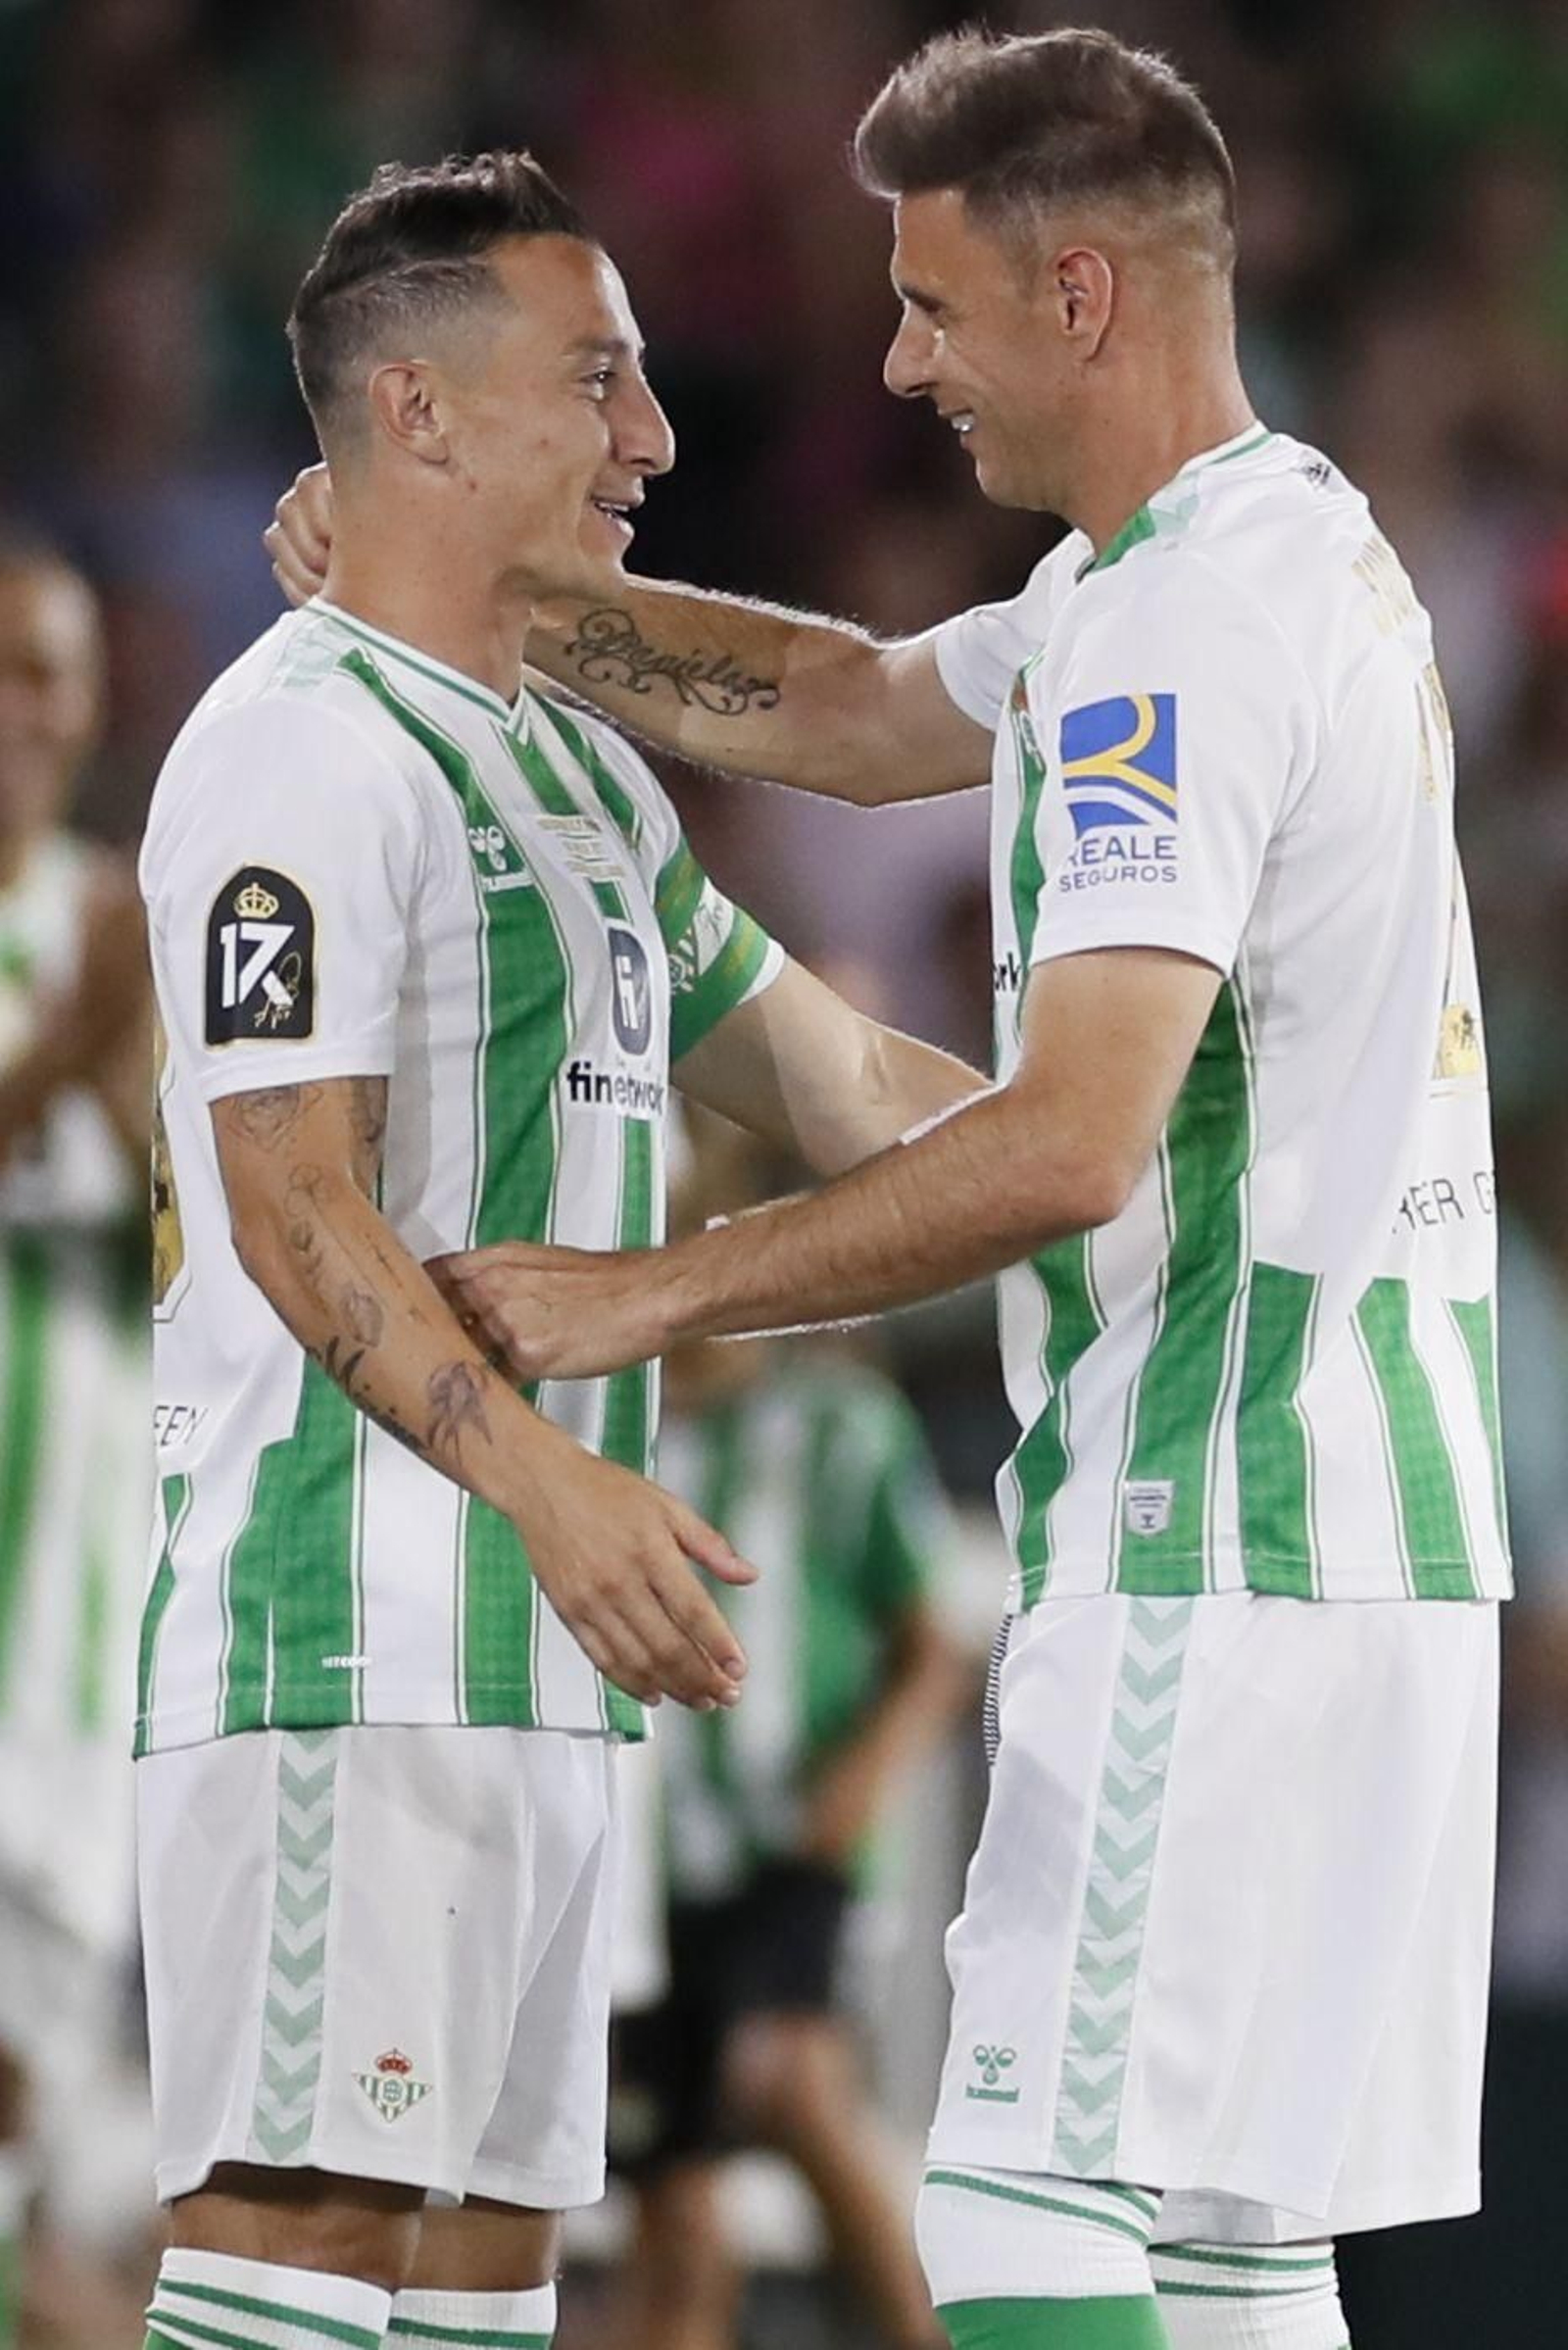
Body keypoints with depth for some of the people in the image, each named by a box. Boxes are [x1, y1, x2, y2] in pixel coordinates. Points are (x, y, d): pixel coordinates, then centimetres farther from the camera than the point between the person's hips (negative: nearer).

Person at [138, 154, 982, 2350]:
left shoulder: (584, 776, 21)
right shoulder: (305, 747, -10)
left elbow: (834, 1079, 29)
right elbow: (292, 1205, -19)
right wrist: (544, 1475, -32)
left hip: (539, 1649, 10)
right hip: (345, 1638, -10)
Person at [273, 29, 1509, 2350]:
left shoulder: (1186, 630, -16)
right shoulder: (1300, 547, 16)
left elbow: (1071, 1143, -25)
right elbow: (856, 711, 27)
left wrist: (645, 1294, -19)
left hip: (1212, 1561, -10)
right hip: (1361, 1530, 10)